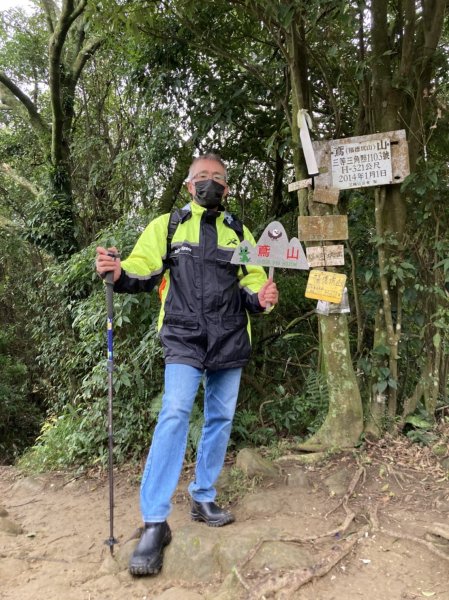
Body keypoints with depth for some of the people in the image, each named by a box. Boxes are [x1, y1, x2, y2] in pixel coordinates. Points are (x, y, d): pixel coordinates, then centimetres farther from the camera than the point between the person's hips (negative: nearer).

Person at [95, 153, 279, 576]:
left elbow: (251, 282, 13)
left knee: (220, 419, 9)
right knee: (174, 416, -17)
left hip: (229, 343, 4)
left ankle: (203, 498, 26)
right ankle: (154, 523, -12)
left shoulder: (239, 232, 15)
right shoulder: (166, 226, 8)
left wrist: (261, 297, -11)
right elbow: (141, 272, 0)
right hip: (184, 340, -4)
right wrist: (117, 272, -22)